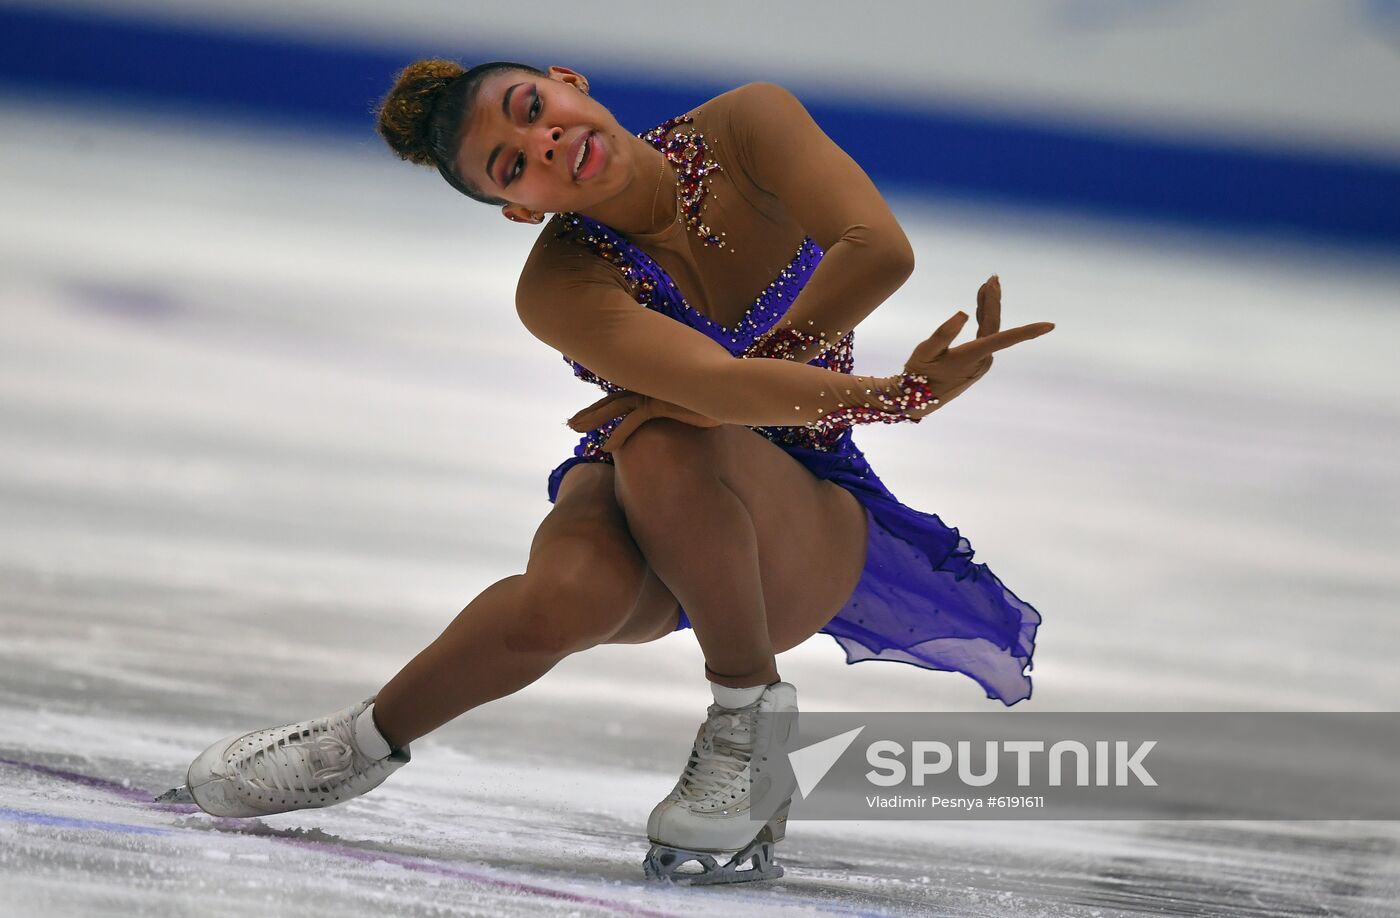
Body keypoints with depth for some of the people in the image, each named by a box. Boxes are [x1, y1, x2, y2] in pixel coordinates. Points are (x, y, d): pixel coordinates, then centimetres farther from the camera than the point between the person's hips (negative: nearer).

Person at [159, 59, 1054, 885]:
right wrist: (905, 393, -47)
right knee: (567, 594, -38)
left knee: (663, 441, -36)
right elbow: (718, 386, -38)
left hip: (806, 532, 0)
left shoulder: (751, 125, -15)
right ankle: (368, 740, -9)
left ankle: (750, 725, -18)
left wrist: (706, 391, -28)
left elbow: (881, 251, -31)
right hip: (645, 509, 0)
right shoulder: (561, 288, -21)